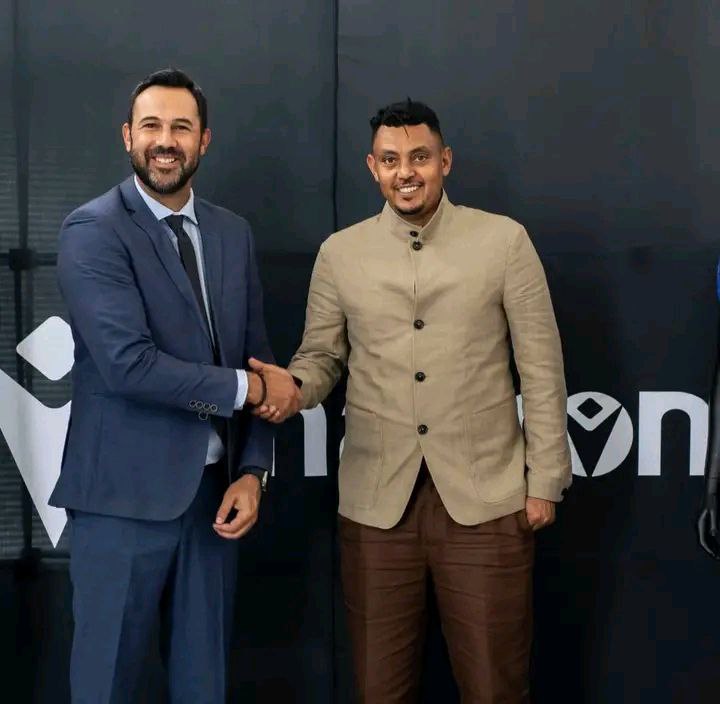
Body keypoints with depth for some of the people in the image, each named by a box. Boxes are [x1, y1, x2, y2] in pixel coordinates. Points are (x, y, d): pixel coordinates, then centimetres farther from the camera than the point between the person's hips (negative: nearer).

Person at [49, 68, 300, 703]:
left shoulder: (234, 234, 10)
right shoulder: (92, 231, -9)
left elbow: (256, 355, 12)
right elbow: (128, 363, -21)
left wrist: (253, 471, 2)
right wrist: (250, 388, -12)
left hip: (213, 491, 6)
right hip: (125, 494, -5)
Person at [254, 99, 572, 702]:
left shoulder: (504, 240, 0)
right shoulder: (340, 252, 5)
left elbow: (541, 367, 1)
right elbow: (321, 356, 11)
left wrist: (545, 479, -1)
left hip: (485, 494, -1)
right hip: (376, 499, 2)